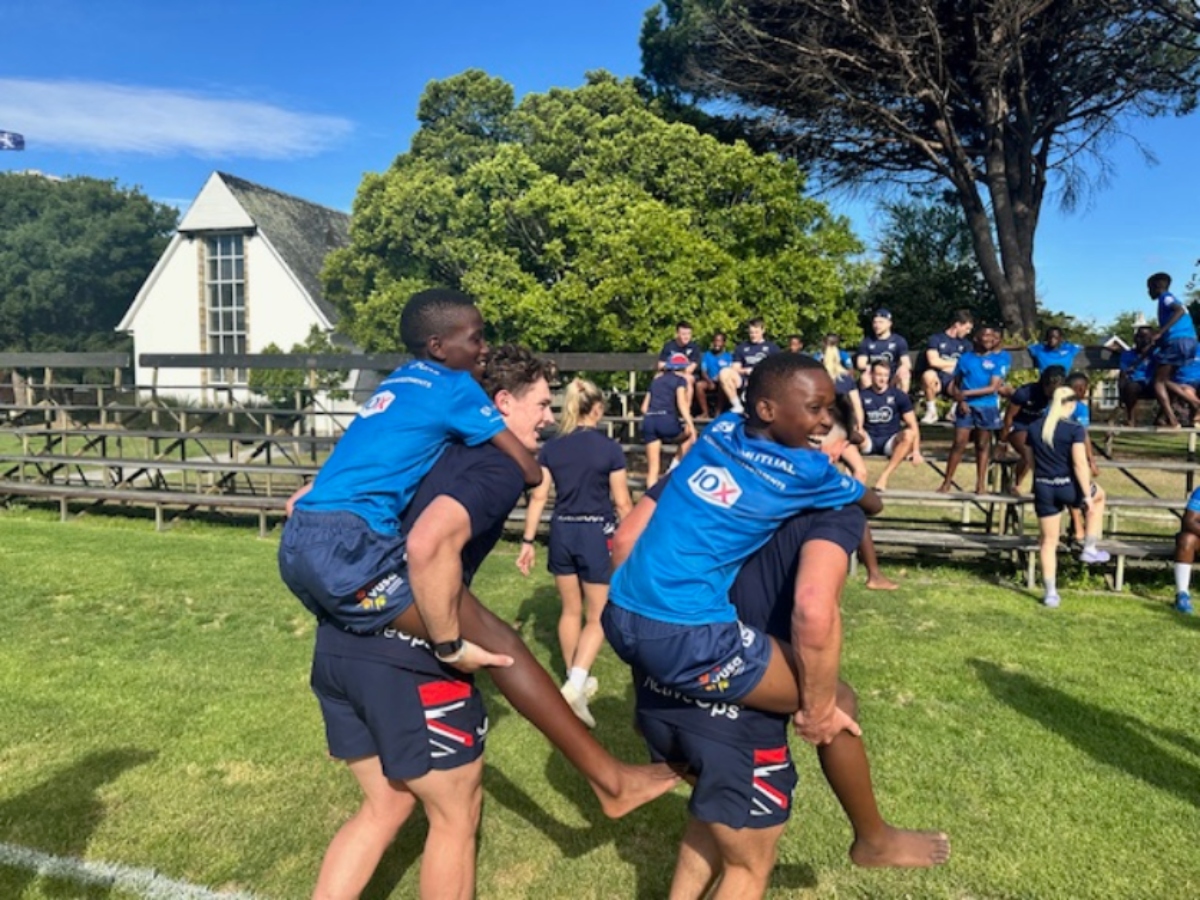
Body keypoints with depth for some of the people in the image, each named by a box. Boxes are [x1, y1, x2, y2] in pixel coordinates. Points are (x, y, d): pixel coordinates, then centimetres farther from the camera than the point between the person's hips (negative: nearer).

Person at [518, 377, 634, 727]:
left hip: (562, 532, 4)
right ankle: (575, 685, -10)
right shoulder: (610, 448, -9)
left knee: (571, 610, 19)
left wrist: (527, 541, 6)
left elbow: (538, 497, 0)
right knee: (598, 616, 7)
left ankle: (577, 680, 31)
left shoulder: (551, 448, 1)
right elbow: (622, 504, -7)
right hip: (596, 533, -4)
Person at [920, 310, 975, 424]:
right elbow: (933, 361, -10)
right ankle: (931, 411, -15)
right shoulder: (936, 338, 2)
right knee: (928, 374, -37)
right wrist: (956, 363, 0)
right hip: (936, 381, -3)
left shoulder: (966, 344, 14)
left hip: (954, 382, 3)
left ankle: (955, 410, -2)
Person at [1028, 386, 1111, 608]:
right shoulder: (1075, 429, -11)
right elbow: (1079, 464, -16)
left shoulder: (1034, 428, 5)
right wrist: (1087, 495, -11)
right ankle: (1089, 549, 30)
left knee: (1049, 541, 12)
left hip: (1043, 488, 4)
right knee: (1098, 495, 32)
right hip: (1068, 486, -4)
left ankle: (1050, 593, 13)